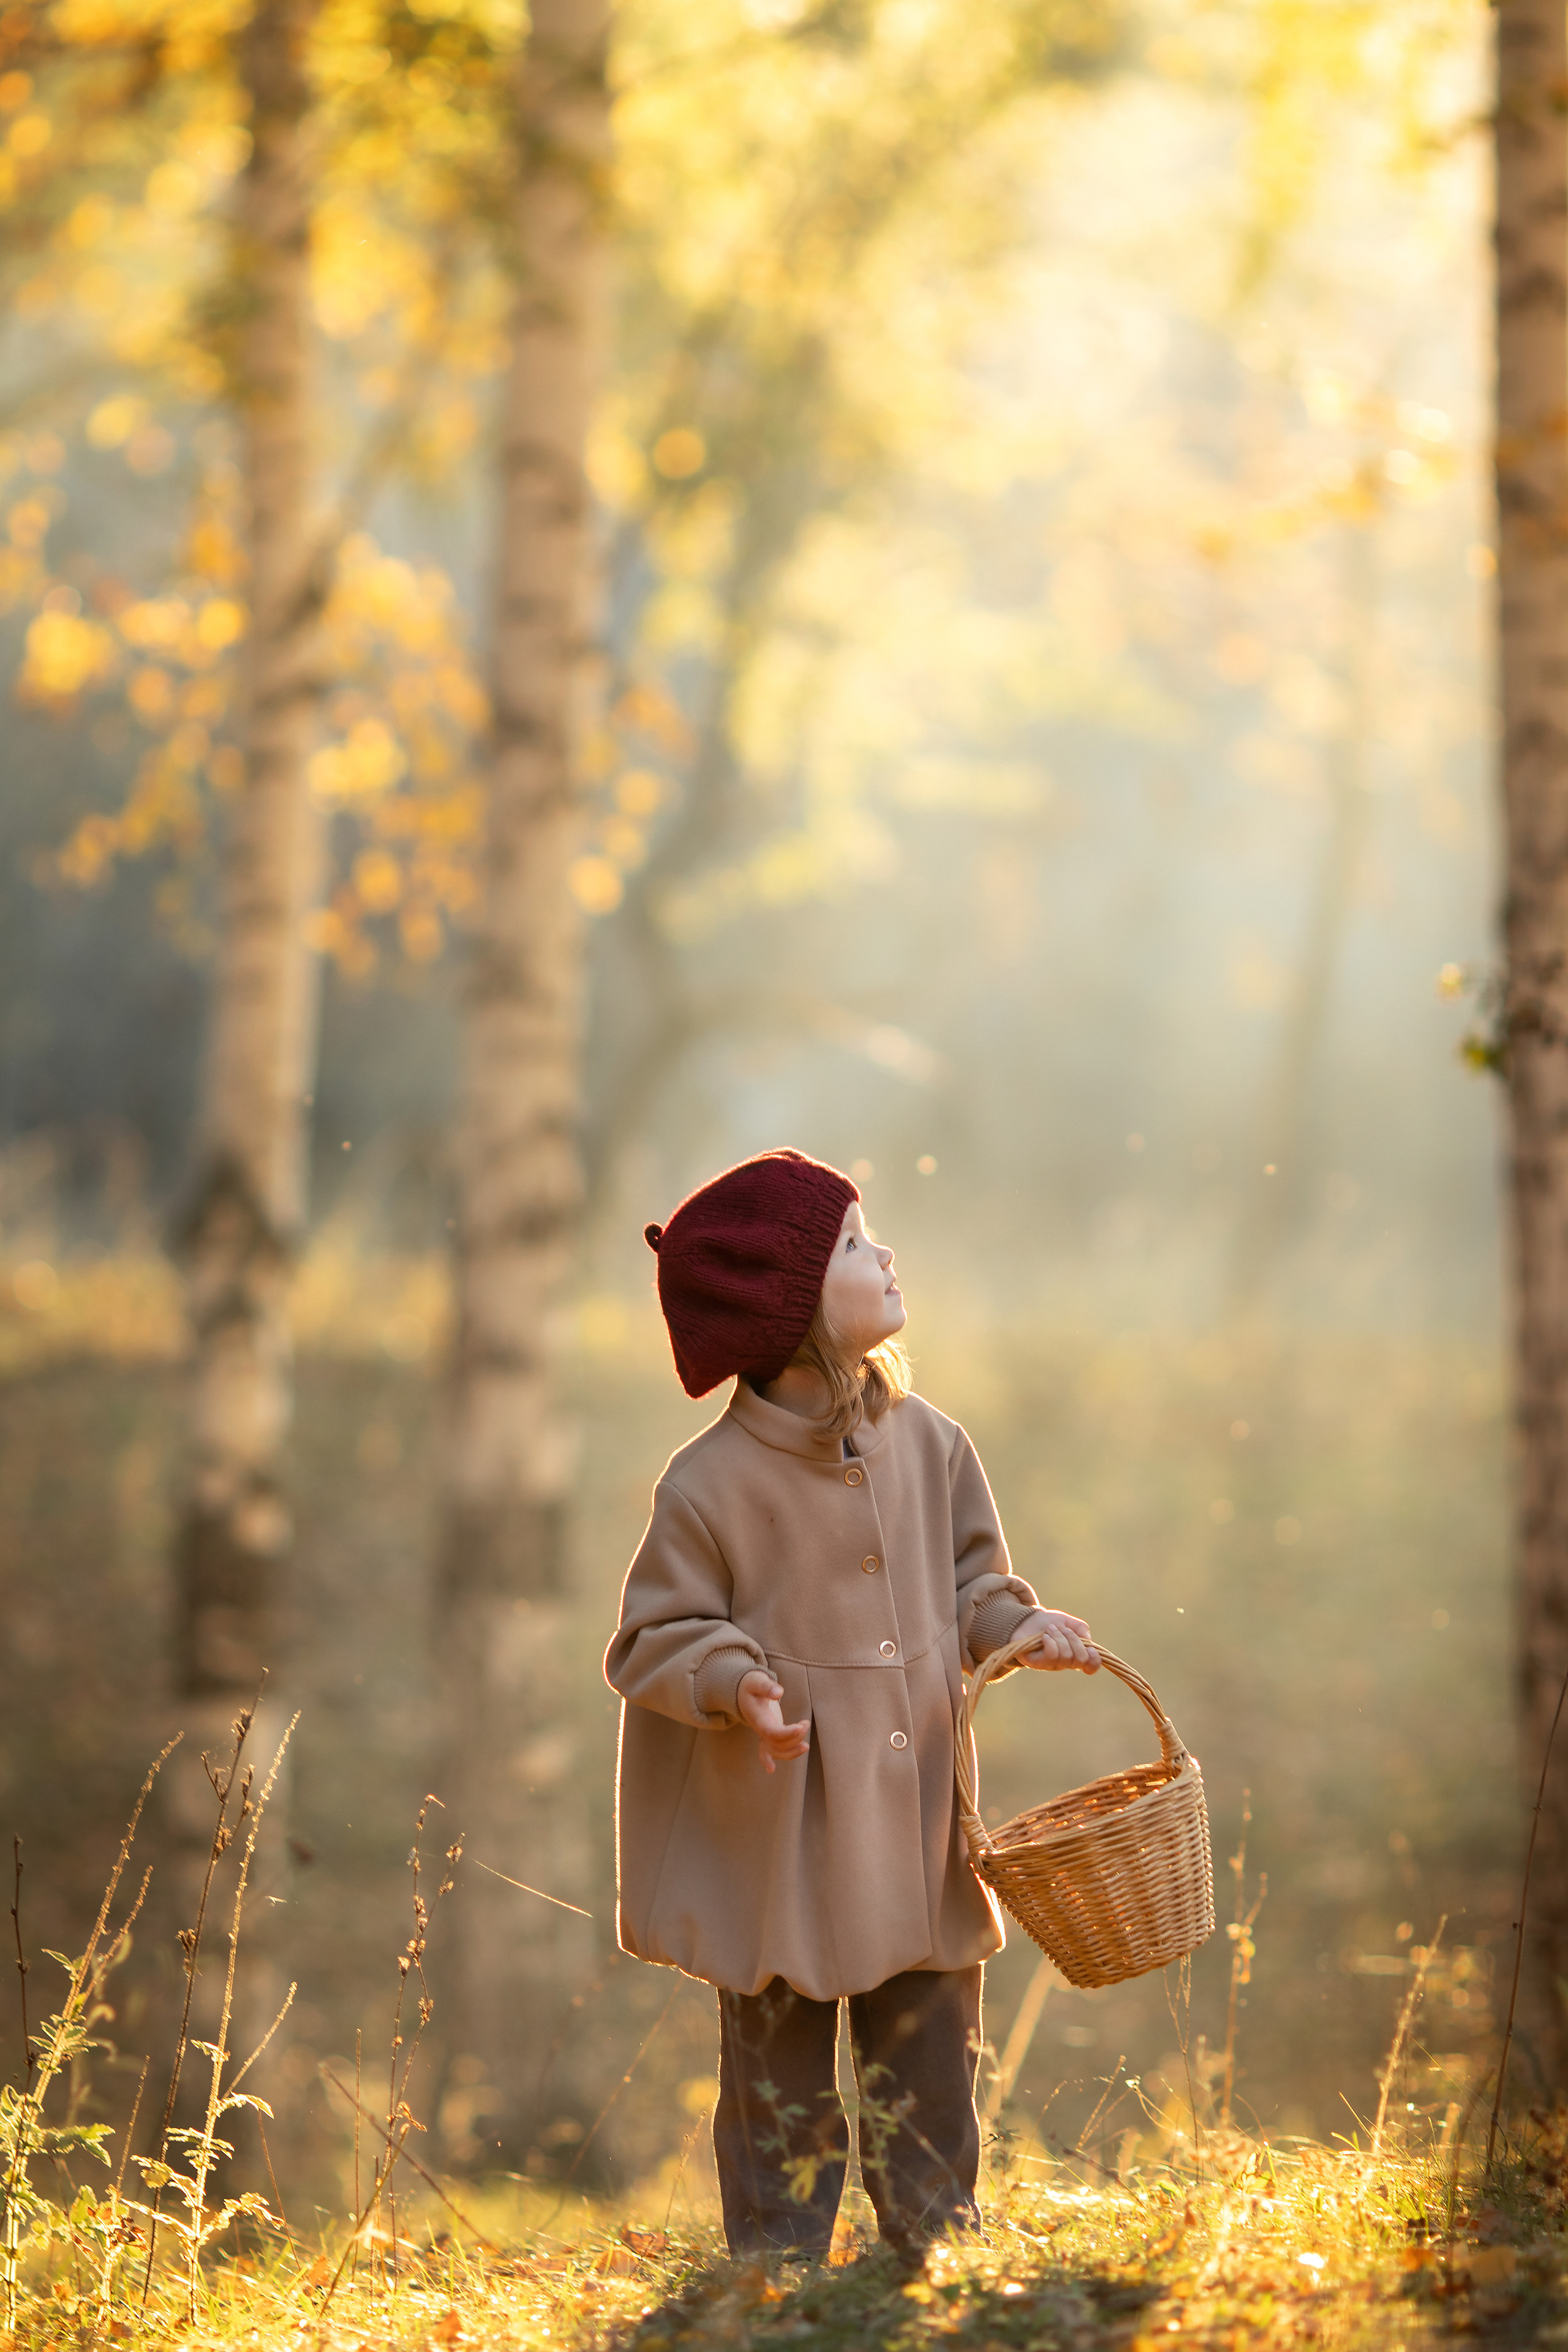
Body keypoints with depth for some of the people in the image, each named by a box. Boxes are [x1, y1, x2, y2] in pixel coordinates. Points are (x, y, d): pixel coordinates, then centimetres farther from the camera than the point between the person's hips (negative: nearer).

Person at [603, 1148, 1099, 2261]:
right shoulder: (713, 1482, -13)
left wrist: (1017, 1626, -5)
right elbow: (656, 1638, -7)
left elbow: (969, 1584, 15)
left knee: (930, 2081, 10)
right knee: (785, 2101, 4)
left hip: (917, 1837, 5)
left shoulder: (926, 1442, 3)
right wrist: (734, 1683, -24)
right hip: (780, 1851, -5)